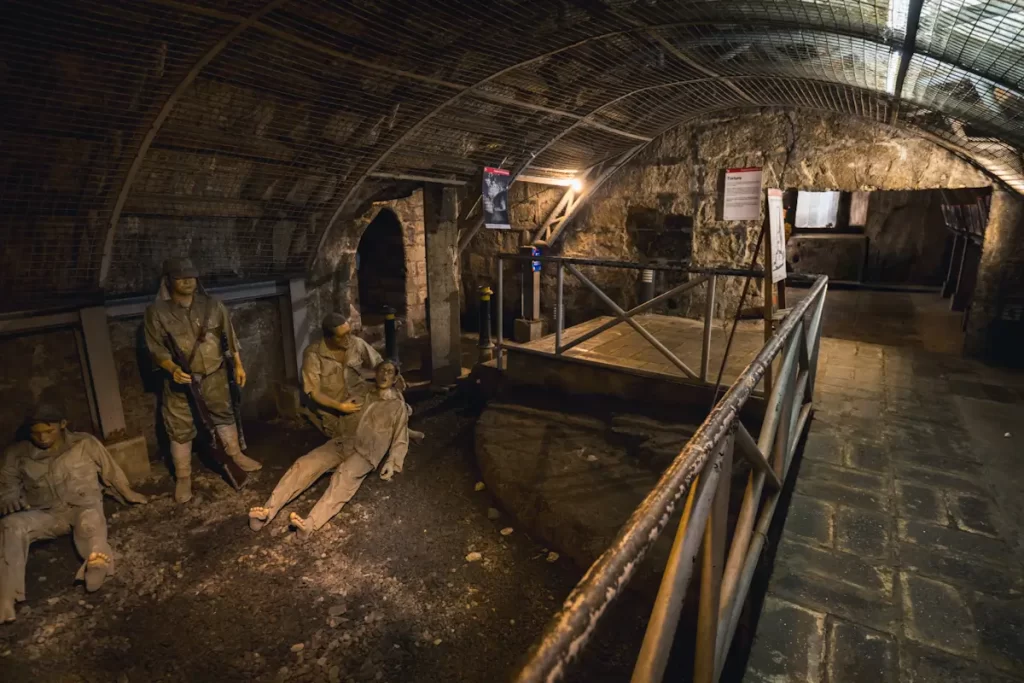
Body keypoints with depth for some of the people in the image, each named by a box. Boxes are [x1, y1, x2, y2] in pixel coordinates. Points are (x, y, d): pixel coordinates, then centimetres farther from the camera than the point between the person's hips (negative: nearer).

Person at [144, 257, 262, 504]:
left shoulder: (212, 305, -1)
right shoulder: (157, 311, -9)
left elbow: (229, 336, 6)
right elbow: (156, 348, -9)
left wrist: (238, 365, 6)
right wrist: (173, 368, -26)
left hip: (214, 374, 3)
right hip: (181, 379, -2)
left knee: (225, 415, 18)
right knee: (180, 429, 5)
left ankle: (236, 455, 38)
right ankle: (183, 477, 19)